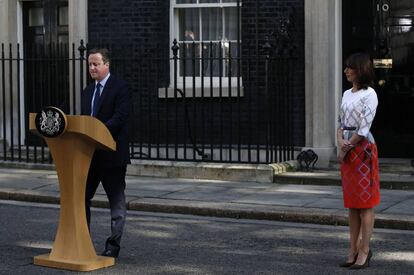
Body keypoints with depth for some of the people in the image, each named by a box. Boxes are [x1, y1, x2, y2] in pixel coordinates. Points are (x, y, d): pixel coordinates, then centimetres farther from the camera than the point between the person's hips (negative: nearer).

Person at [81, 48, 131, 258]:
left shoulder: (120, 88, -7)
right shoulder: (88, 91, 16)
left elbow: (121, 117, -20)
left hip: (112, 153, -7)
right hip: (90, 154, 7)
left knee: (116, 201, 3)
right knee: (81, 197, 9)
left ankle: (113, 246, 8)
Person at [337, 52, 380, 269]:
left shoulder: (369, 94, -9)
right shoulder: (347, 94, 15)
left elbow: (364, 128, -14)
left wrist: (347, 148, -10)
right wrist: (340, 142, -4)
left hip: (363, 149, -8)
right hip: (347, 151, 8)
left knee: (365, 203, -4)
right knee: (351, 204, 9)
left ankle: (364, 251, -1)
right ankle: (353, 250, 13)